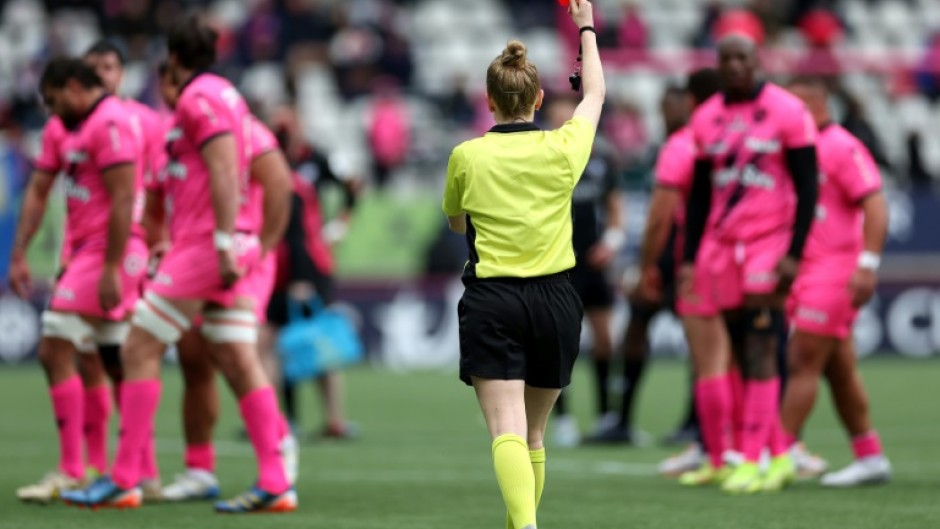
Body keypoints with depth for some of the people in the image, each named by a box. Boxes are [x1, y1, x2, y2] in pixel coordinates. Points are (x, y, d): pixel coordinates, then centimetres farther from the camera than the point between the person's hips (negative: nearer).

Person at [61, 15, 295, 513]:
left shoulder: (199, 98, -10)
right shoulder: (226, 94, 18)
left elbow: (224, 171, -20)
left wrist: (224, 245, -25)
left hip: (203, 245, -9)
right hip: (225, 250, 9)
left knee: (139, 350, -4)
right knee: (239, 363, 3)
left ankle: (123, 480, -3)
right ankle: (274, 484, -4)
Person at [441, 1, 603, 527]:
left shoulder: (467, 157, -3)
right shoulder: (563, 148, 0)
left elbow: (455, 222, 17)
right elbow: (595, 94, 22)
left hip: (491, 302, -3)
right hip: (555, 300, 3)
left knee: (508, 432, -13)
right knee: (534, 434, 16)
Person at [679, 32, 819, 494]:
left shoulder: (786, 112, -4)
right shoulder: (707, 118, 10)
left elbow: (807, 188, -5)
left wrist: (794, 254, -12)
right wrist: (689, 259, 10)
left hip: (769, 241, -5)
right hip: (721, 245, 5)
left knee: (758, 354, -10)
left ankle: (755, 462, -11)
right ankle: (778, 456, 9)